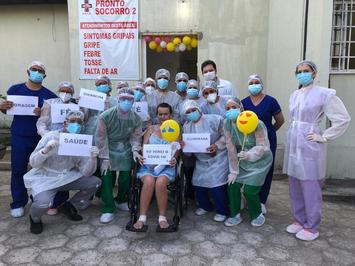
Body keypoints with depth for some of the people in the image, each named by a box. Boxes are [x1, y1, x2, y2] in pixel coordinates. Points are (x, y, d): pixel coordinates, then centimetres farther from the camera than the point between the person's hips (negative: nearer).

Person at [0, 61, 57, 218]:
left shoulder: (49, 95, -2)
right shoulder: (15, 89, 1)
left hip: (41, 138, 0)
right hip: (19, 137, 0)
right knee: (18, 170, 3)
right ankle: (18, 203, 15)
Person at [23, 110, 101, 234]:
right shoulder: (50, 137, -15)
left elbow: (86, 173, -10)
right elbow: (33, 163, -13)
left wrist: (93, 158, -30)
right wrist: (45, 150, -32)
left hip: (67, 177, 5)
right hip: (45, 178, -4)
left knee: (95, 182, -8)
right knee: (43, 203, -32)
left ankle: (69, 207, 15)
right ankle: (34, 218, 8)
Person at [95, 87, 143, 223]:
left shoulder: (136, 119, -7)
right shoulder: (105, 116, -16)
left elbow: (136, 137, -1)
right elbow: (101, 138, -13)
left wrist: (135, 150, -20)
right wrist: (104, 158, -16)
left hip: (125, 150, 2)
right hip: (108, 149, -2)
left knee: (125, 177, 0)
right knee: (107, 176, -11)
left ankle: (122, 201, 28)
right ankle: (108, 209, 3)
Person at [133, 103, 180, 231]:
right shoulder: (151, 129, 17)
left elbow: (177, 151, 5)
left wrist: (174, 159, -17)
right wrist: (142, 156, -12)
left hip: (167, 166, -1)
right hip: (149, 164, 1)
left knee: (160, 182, -32)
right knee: (149, 181, -31)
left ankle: (162, 217, -16)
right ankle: (142, 217, -22)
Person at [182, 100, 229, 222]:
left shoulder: (214, 119, -11)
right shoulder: (186, 126, 5)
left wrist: (217, 145, -22)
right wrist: (183, 145, -15)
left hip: (218, 158, -5)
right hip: (201, 161, 6)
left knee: (216, 186, -11)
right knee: (198, 184, 5)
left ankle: (222, 211, 14)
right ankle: (205, 206, 33)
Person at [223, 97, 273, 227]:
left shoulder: (255, 123, -26)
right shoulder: (227, 124, -13)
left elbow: (263, 147, -27)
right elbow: (231, 149, -12)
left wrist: (249, 155, -46)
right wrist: (233, 171, -9)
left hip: (260, 160, -4)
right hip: (242, 161, 5)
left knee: (249, 190, -9)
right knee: (232, 186, -4)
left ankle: (258, 215, 21)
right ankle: (235, 215, 19)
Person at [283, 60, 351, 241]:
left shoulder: (324, 94, -8)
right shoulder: (294, 95, 13)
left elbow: (343, 119, -8)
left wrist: (324, 137, -9)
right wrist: (293, 135, 14)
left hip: (310, 146, -7)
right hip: (293, 145, 7)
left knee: (310, 189, 1)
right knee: (295, 188, 12)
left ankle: (311, 227, 15)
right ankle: (299, 220, 28)